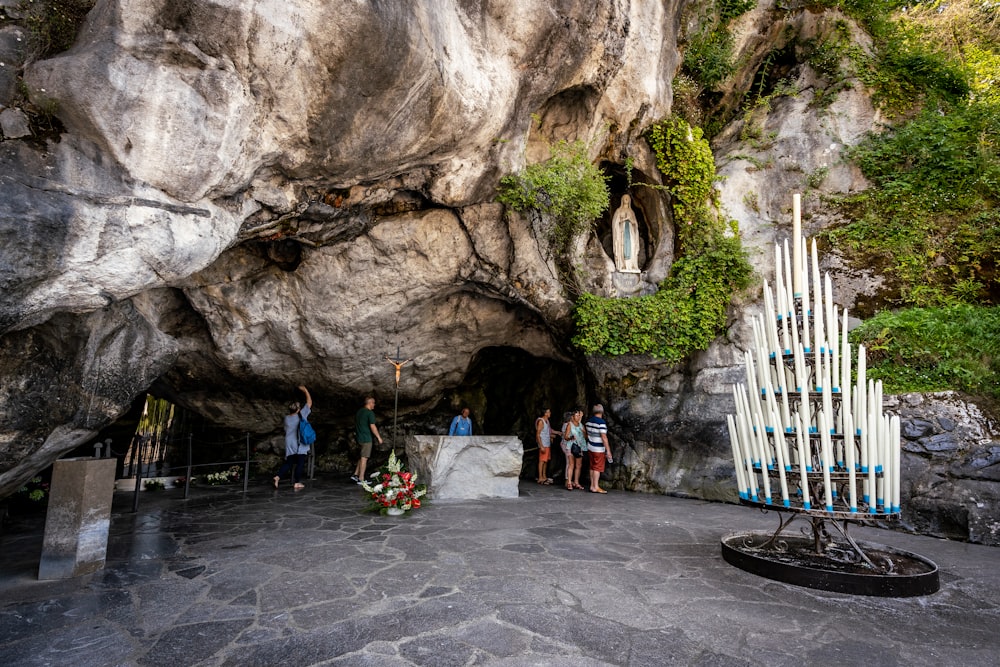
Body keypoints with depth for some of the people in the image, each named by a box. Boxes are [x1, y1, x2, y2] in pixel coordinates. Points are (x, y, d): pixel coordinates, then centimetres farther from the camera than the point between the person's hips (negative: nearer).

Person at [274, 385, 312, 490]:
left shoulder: (286, 418, 3)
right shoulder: (301, 415, -10)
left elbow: (286, 430, 17)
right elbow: (309, 402, -5)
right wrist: (305, 390, 3)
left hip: (289, 445, 5)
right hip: (300, 446, -5)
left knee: (288, 462, 12)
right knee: (300, 463, 2)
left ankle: (278, 476, -6)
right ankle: (297, 483, 3)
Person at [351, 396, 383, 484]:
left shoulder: (359, 412, 13)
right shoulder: (370, 413, -14)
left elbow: (356, 425, 20)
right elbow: (372, 426, -19)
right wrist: (379, 437, -13)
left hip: (359, 437, 8)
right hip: (366, 439, -8)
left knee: (362, 457, 18)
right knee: (364, 458, -2)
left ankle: (355, 475, 14)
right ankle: (361, 479, 1)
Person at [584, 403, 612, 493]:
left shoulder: (588, 421, 6)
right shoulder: (601, 422, -18)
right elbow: (604, 437, -20)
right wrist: (608, 450, -17)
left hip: (590, 447, 7)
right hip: (598, 449, -7)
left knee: (592, 467, 12)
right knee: (598, 468, -2)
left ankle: (592, 486, 16)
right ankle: (596, 487, 0)